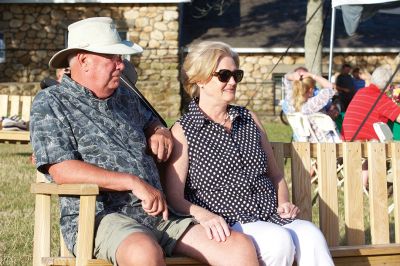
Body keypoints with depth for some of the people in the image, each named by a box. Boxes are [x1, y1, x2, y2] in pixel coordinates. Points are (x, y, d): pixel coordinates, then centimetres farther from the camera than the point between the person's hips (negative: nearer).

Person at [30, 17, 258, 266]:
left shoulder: (125, 97, 23)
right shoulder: (50, 103, 3)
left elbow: (149, 120, 46)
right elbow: (62, 170, -11)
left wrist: (160, 131, 19)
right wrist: (133, 183, -16)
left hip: (159, 215, 6)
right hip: (99, 217, -6)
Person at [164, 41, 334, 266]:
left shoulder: (249, 120, 21)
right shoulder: (183, 131, 4)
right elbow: (174, 197, -4)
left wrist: (284, 203, 7)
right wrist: (204, 215, -23)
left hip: (271, 219, 5)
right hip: (226, 225, -5)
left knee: (310, 234, -28)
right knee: (278, 239, -35)